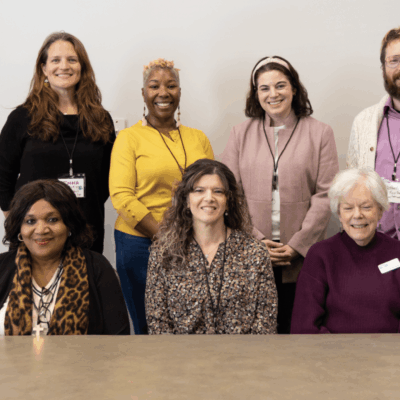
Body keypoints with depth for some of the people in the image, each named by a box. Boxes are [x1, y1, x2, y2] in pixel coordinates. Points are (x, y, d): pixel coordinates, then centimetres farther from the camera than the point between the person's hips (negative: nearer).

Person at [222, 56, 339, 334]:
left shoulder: (320, 133, 4)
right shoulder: (241, 134, 10)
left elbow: (325, 195, -2)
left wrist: (297, 245, -10)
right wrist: (255, 240, -7)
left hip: (301, 257, -1)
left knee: (294, 325, 4)